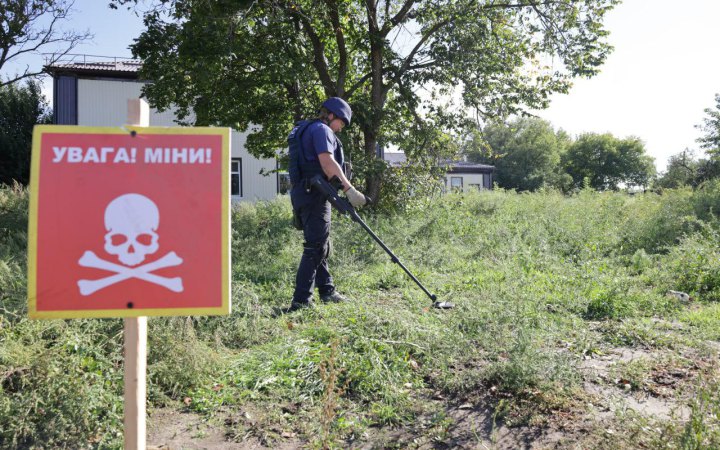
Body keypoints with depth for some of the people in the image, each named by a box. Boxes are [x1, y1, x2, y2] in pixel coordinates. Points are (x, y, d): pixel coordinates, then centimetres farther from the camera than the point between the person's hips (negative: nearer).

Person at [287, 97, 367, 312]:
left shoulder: (305, 130, 26)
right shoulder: (321, 129, -6)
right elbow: (328, 163, -21)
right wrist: (349, 189, -25)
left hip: (303, 194, 10)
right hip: (315, 196, -10)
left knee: (320, 245, 17)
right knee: (315, 247, -10)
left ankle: (327, 291, 26)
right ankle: (300, 300, -11)